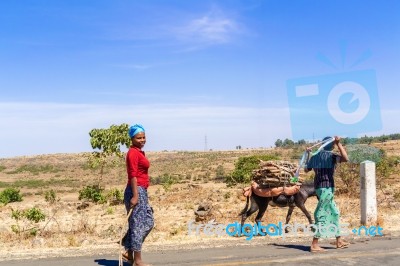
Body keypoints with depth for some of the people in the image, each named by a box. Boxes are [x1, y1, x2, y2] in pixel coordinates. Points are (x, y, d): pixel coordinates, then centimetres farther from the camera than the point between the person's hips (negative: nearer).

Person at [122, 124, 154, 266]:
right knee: (138, 225, -3)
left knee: (148, 222, 15)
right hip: (136, 191, -10)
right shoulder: (133, 152, -13)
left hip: (141, 191, 10)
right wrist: (135, 196, -23)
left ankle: (129, 252, 20)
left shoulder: (139, 152, 16)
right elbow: (133, 175, -19)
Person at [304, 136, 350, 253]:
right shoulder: (330, 155, -10)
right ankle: (314, 245, -4)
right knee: (321, 216, -5)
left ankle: (339, 241, 26)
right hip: (327, 187, -8)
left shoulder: (315, 156, 11)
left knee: (334, 213, 18)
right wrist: (339, 144, -20)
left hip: (319, 186, 8)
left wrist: (308, 154, 31)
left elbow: (306, 169, 21)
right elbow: (346, 158, -25)